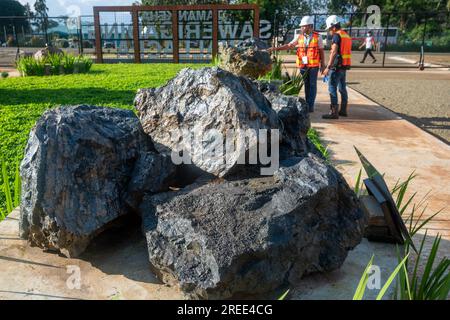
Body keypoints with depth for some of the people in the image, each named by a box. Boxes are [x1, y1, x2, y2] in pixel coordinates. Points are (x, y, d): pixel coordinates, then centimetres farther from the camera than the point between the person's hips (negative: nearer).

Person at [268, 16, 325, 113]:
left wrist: (323, 65, 2)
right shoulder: (299, 37, 7)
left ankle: (311, 105, 1)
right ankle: (307, 104, 15)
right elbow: (289, 45, 3)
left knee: (312, 85, -1)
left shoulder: (317, 37, 0)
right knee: (306, 85, 8)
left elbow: (321, 51, 3)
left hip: (314, 65, -3)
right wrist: (276, 48, -7)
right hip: (303, 65, 3)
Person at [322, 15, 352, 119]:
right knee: (342, 88, 15)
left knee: (332, 88, -8)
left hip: (337, 66, -9)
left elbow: (334, 52, -19)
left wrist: (328, 67, -20)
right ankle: (343, 110, 22)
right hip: (345, 66, 9)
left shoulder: (336, 35, -11)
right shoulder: (347, 35, 18)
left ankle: (334, 112, -10)